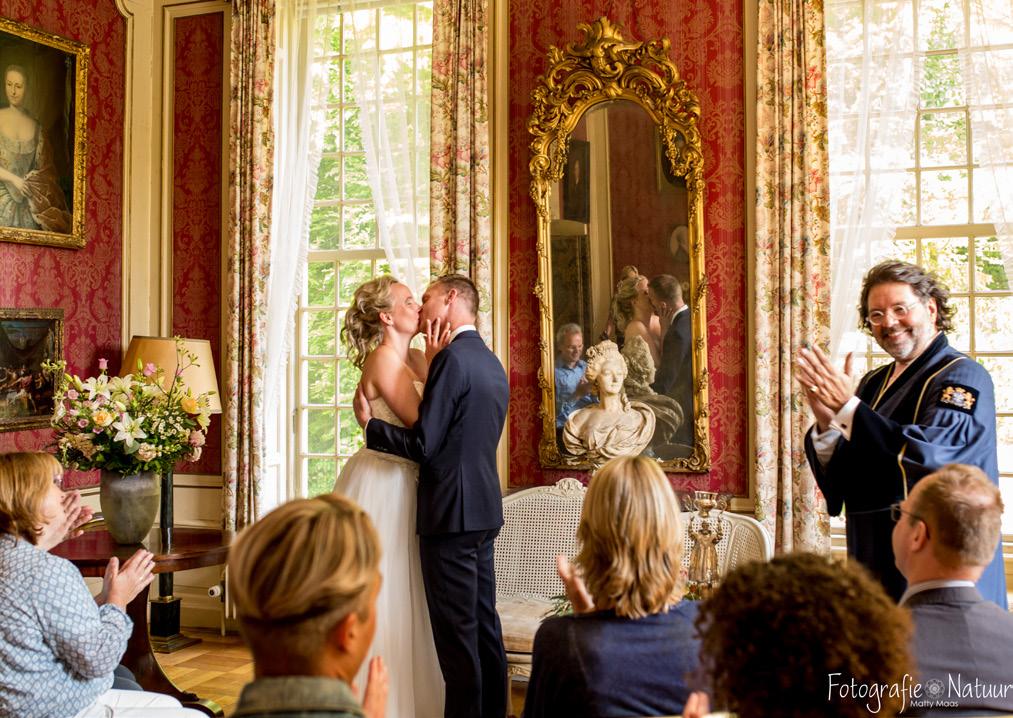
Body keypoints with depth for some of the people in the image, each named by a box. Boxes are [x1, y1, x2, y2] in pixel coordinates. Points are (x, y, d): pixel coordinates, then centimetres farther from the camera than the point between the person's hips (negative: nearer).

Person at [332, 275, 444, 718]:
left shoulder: (413, 359, 10)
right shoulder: (383, 358, -15)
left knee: (402, 595, 16)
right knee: (376, 595, 1)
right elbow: (421, 421, -20)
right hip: (380, 485, -9)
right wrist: (436, 364, -16)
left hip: (403, 484, 9)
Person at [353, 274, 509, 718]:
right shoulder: (493, 364, 13)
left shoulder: (453, 358, -15)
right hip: (484, 511, 9)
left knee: (456, 631, -1)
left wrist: (369, 424, -5)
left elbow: (423, 444, -18)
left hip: (451, 513, -9)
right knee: (484, 623, 15)